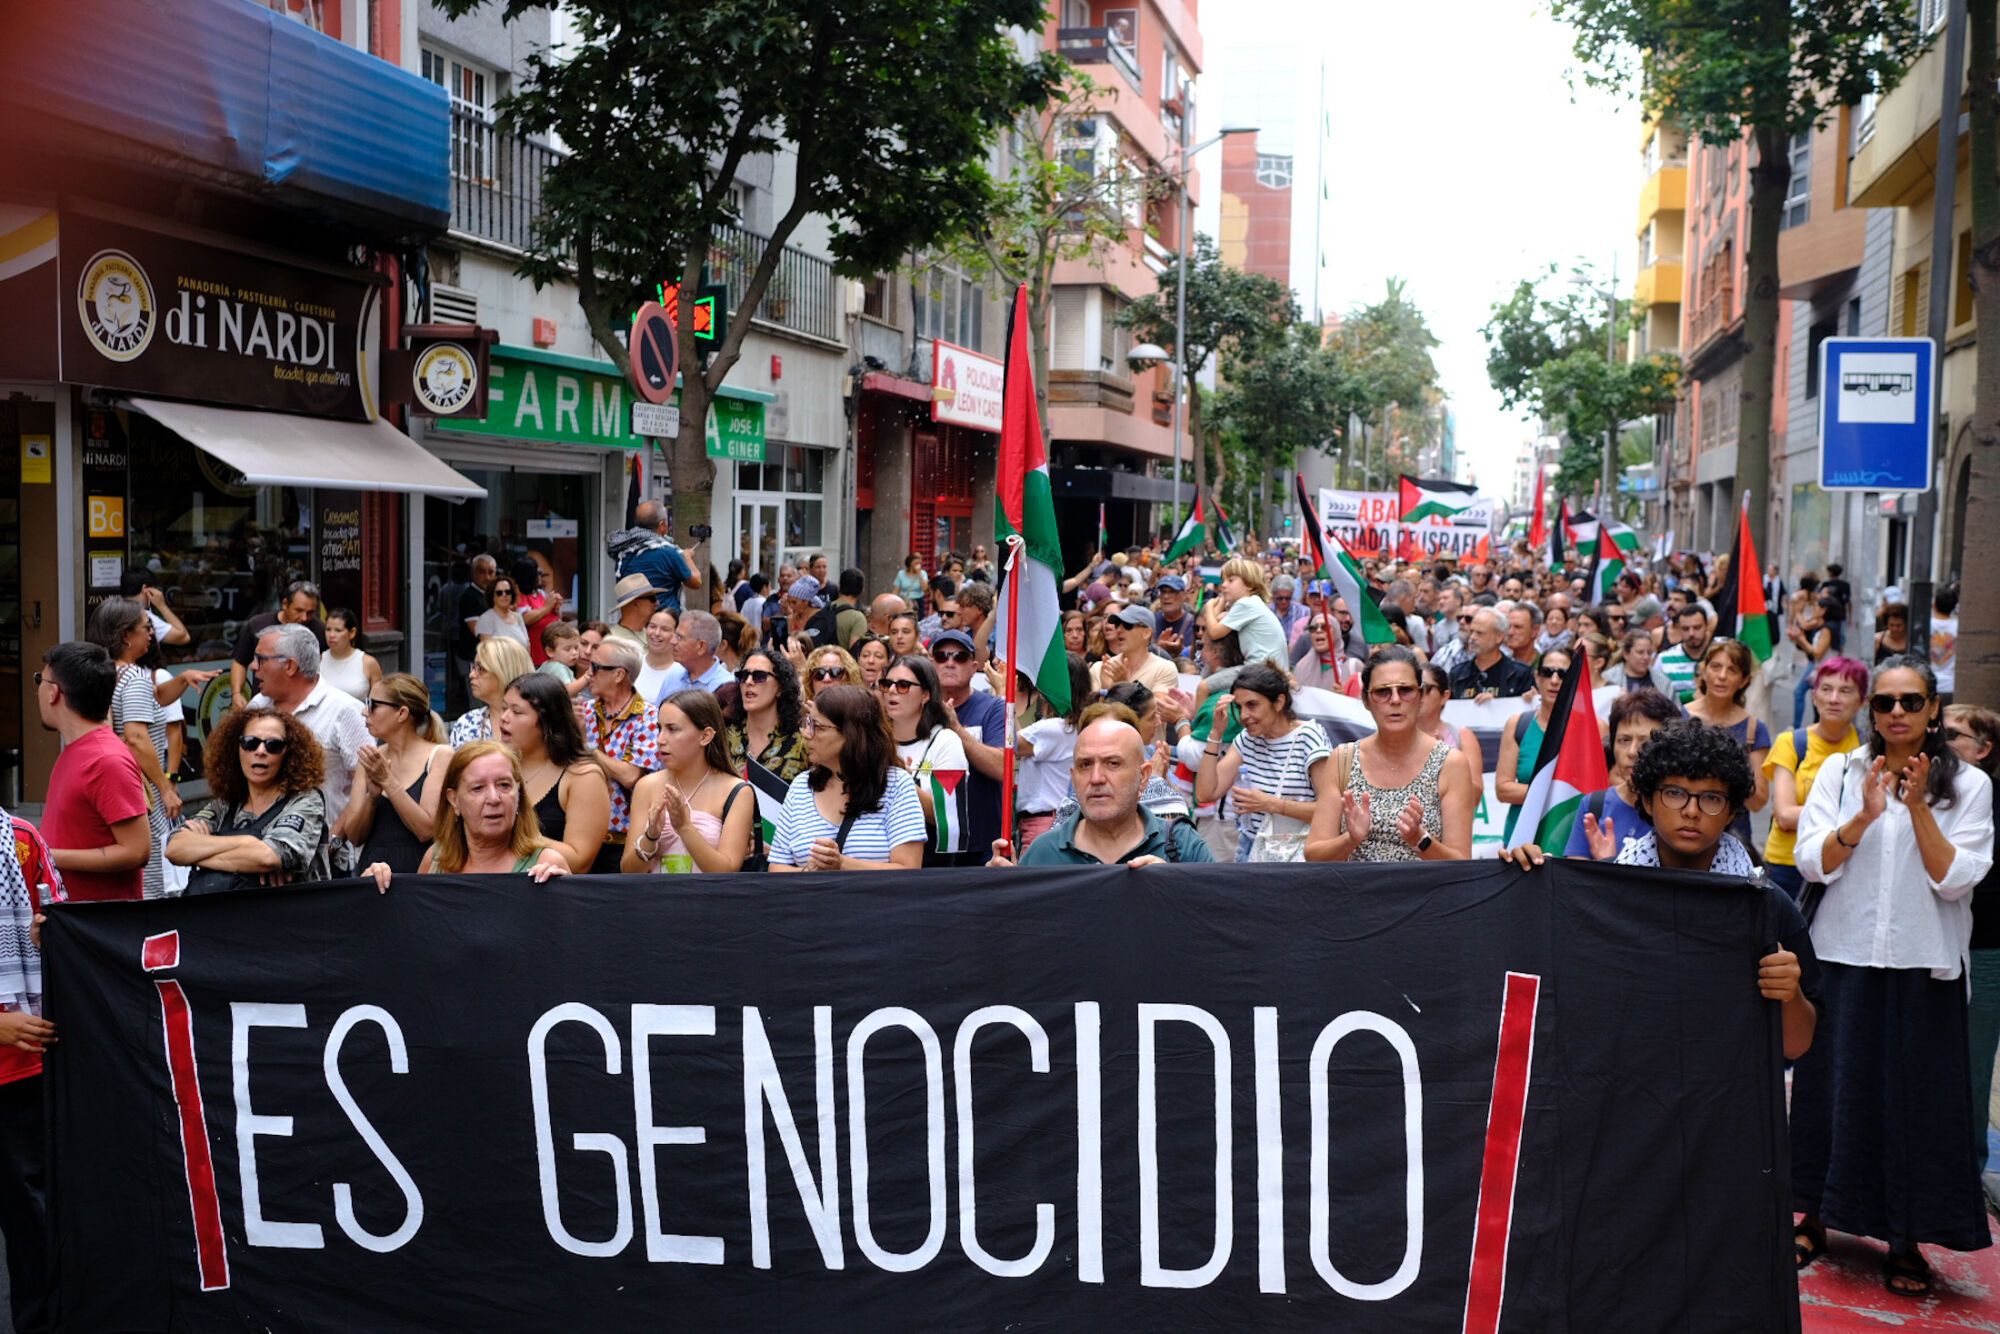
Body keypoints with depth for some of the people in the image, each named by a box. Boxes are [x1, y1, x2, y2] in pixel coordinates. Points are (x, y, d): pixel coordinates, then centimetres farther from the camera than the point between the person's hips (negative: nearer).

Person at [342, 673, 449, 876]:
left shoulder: (440, 755, 0)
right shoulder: (370, 759, 13)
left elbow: (427, 830, -10)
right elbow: (354, 836, 8)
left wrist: (388, 780, -12)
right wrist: (372, 795, -8)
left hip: (418, 869, -3)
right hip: (372, 868, 4)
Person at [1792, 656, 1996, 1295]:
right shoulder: (1840, 773, 3)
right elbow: (1813, 863, -5)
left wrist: (1918, 807, -16)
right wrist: (1864, 817, -18)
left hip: (1923, 966, -1)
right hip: (1844, 959, 1)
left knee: (1917, 1097, 4)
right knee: (1832, 1088, 8)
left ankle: (1906, 1239, 18)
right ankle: (1814, 1217, 23)